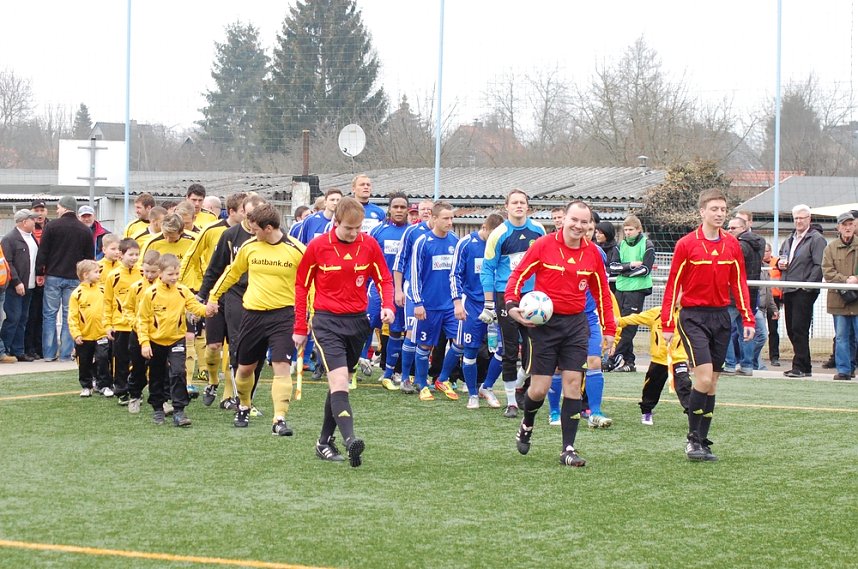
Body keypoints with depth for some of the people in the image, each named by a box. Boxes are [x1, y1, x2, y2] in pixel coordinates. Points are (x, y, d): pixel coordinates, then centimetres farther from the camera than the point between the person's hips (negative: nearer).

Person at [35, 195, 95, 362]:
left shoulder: (52, 226, -5)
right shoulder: (86, 231, 3)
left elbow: (42, 252, -5)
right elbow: (90, 257, 7)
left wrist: (40, 272, 3)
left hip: (53, 276, -2)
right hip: (75, 278, 2)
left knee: (50, 315, 5)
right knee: (69, 316, 5)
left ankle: (49, 353, 4)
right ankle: (66, 353, 3)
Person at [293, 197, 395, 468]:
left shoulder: (370, 245, -1)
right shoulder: (317, 247, -6)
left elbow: (384, 280, 9)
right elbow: (302, 286, 3)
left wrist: (388, 306, -11)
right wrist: (300, 328, 3)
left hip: (357, 322, 4)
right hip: (327, 322, -4)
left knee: (339, 382, 13)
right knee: (339, 381, -20)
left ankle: (325, 442, 25)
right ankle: (350, 440, -33)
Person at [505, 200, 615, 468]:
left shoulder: (593, 253, 4)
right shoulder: (543, 245, -7)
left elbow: (602, 293, 14)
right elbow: (518, 275, -2)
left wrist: (609, 329, 12)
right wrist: (512, 304, -19)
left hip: (576, 324, 3)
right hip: (545, 322, -3)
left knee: (573, 383, -5)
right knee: (539, 389, -3)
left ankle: (568, 449, 1)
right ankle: (526, 425, 30)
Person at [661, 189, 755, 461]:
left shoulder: (732, 244, 7)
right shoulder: (686, 244, -6)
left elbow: (739, 283, 11)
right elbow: (673, 285, -4)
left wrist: (748, 319, 3)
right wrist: (667, 324, -7)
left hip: (721, 316, 5)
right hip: (693, 316, -5)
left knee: (712, 382, 7)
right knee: (704, 376, -16)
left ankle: (703, 441, 14)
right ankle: (693, 438, -4)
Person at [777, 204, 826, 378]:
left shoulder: (817, 239, -4)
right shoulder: (790, 240, 21)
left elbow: (819, 265, -12)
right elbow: (782, 258, 33)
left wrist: (808, 285, -18)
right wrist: (780, 264, 9)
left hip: (804, 291, -8)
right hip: (788, 290, 8)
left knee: (799, 329, -11)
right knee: (791, 329, 8)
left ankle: (801, 367, -8)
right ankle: (801, 365, 14)